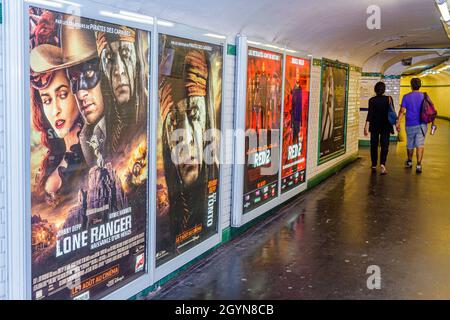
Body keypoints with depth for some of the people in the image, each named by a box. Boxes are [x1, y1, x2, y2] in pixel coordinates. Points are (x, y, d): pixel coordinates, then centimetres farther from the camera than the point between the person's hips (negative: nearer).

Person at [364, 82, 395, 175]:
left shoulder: (372, 100, -6)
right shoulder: (389, 99, -4)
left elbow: (370, 113, -13)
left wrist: (366, 125, -15)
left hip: (374, 126, 0)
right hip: (386, 126, 0)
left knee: (374, 145, 12)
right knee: (384, 145, 0)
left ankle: (374, 165, 19)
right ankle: (382, 164, -19)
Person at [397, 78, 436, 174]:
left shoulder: (406, 97, -1)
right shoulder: (424, 96, 1)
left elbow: (402, 111, -7)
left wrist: (398, 123, -6)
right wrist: (433, 123, 6)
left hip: (410, 125, 1)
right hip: (422, 124, -1)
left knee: (410, 144, 16)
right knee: (420, 144, -6)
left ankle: (409, 162, 36)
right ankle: (418, 165, -18)